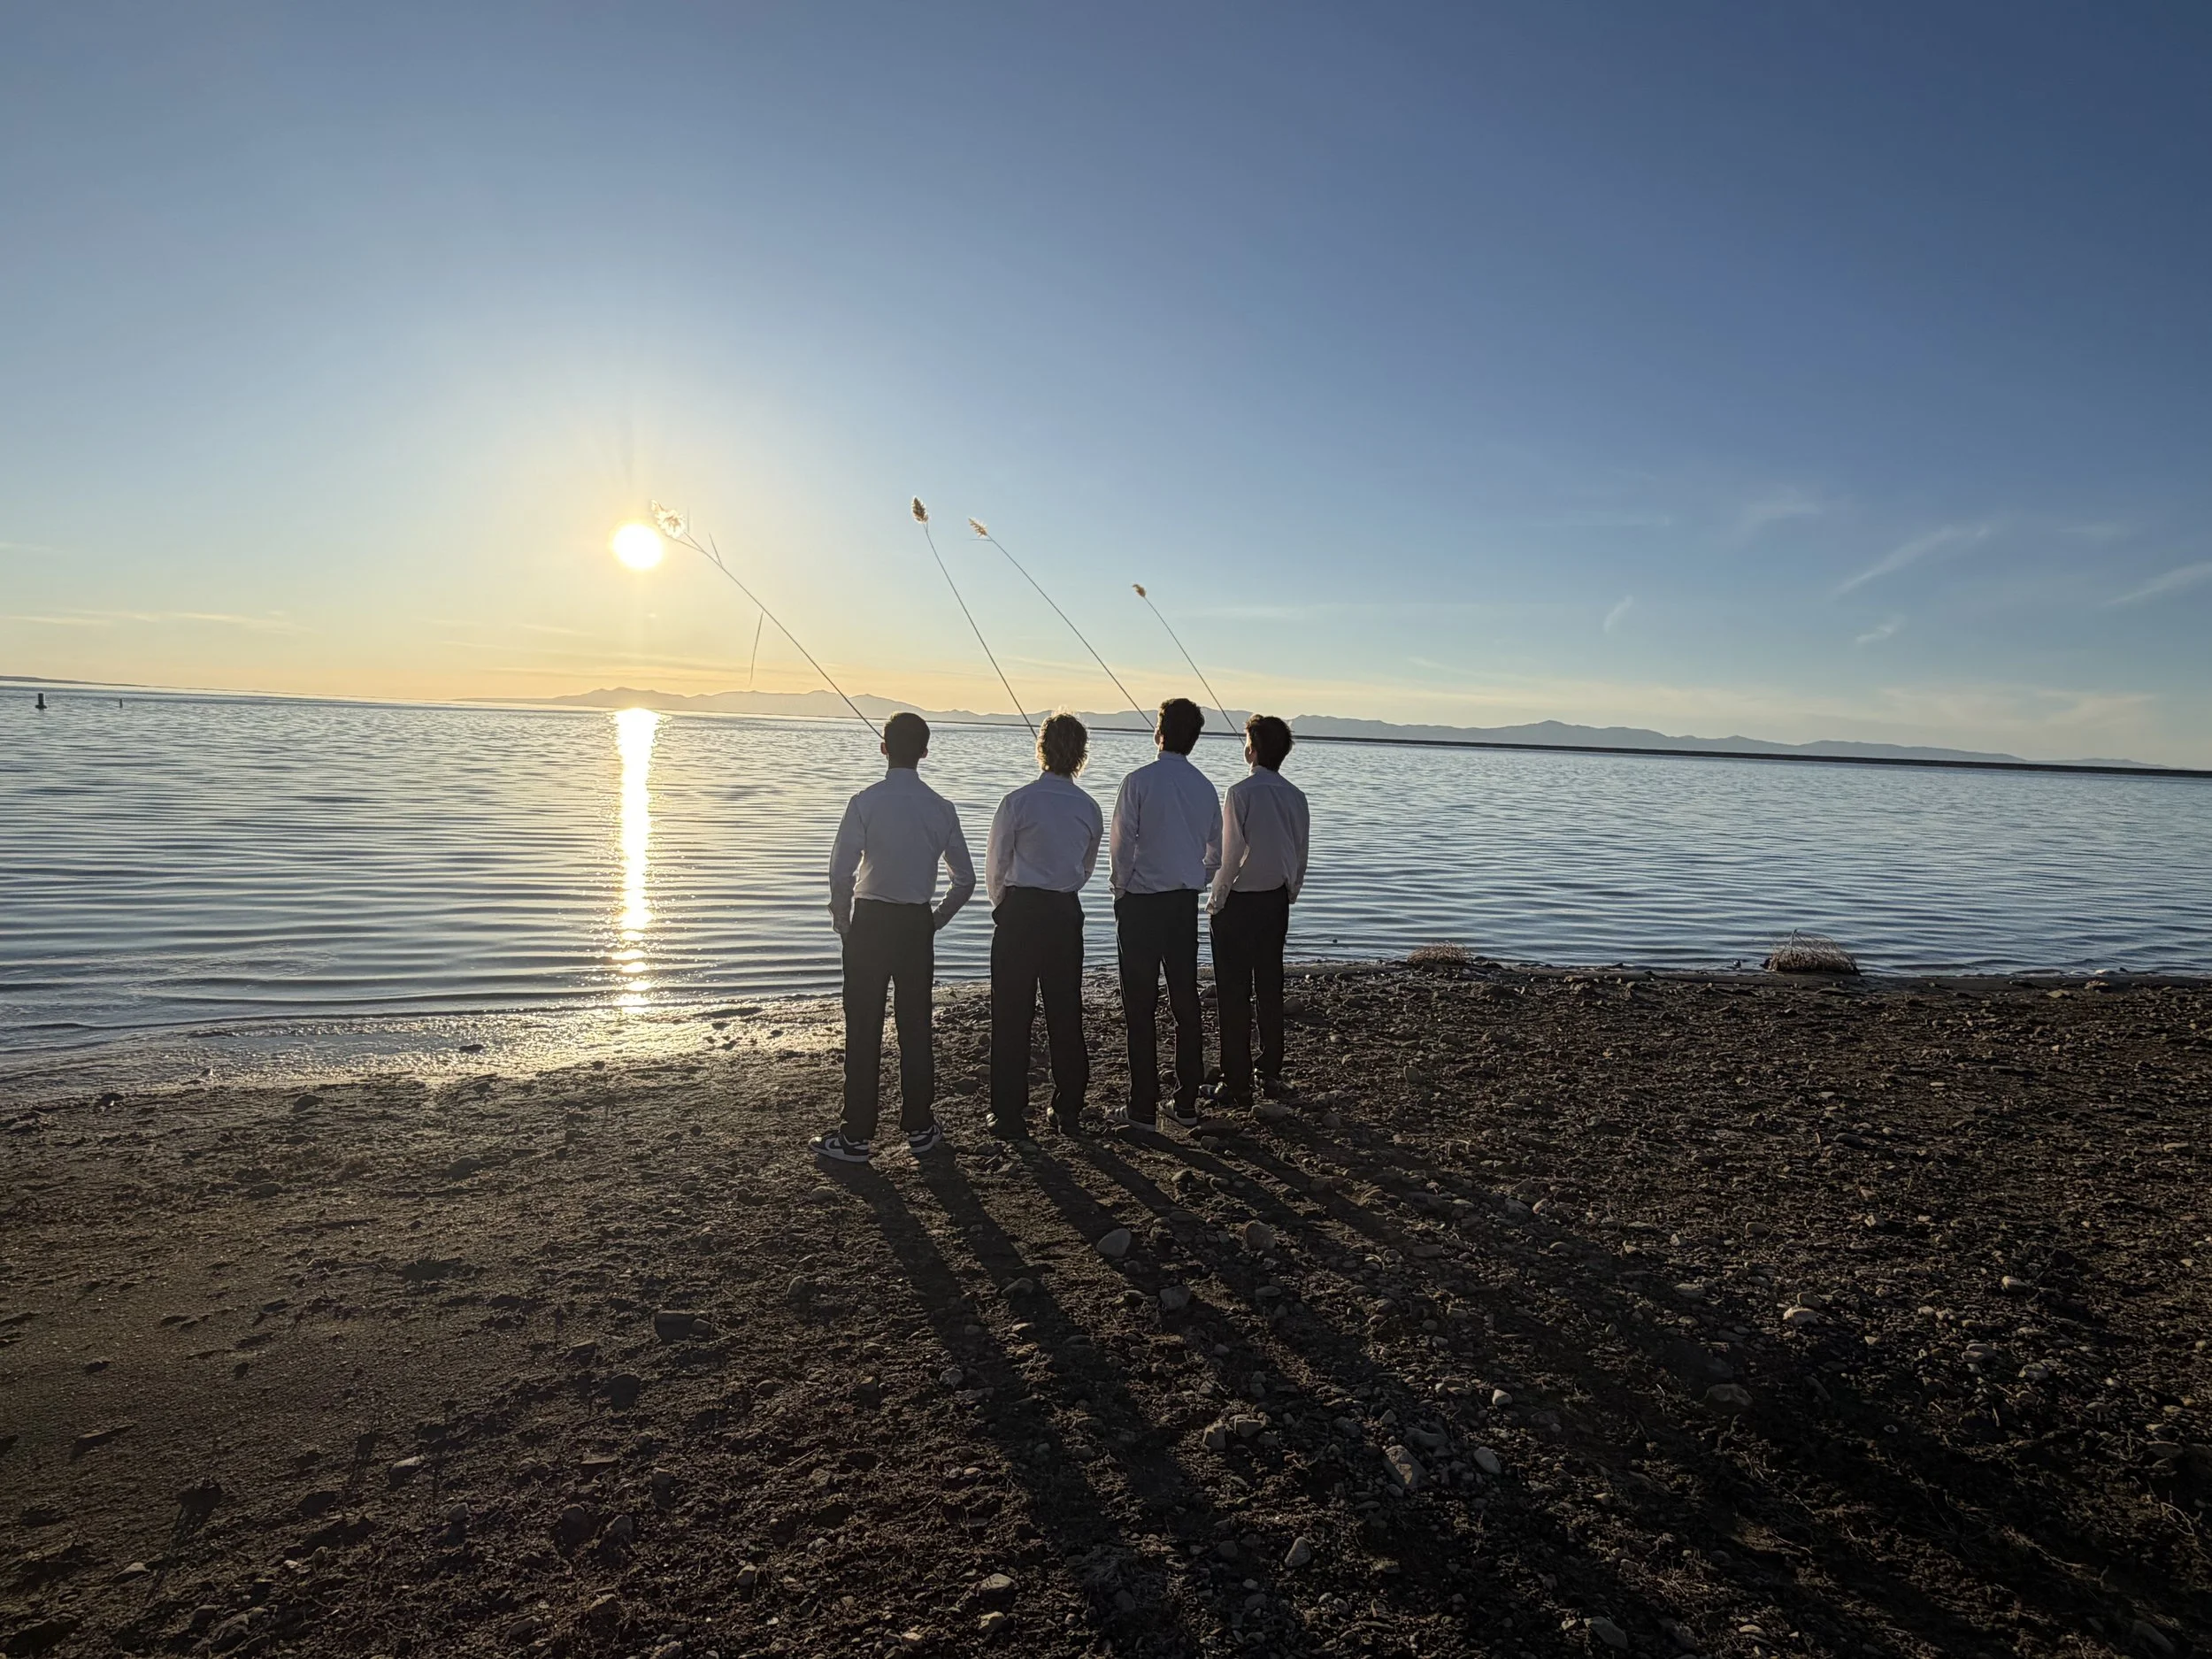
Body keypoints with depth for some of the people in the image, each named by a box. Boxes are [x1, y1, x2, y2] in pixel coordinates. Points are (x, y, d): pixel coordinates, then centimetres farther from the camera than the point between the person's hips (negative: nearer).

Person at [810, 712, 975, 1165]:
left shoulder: (865, 802, -10)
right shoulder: (941, 808, 1)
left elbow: (840, 873, -14)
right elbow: (965, 880, 5)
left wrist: (843, 922, 2)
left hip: (869, 922, -3)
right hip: (917, 925, 3)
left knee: (863, 1030, 3)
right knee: (915, 1027, 12)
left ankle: (857, 1137, 9)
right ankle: (919, 1128, 20)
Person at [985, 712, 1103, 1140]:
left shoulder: (1018, 802, -10)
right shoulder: (1088, 808, 2)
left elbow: (995, 865, -2)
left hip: (1019, 912, -3)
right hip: (1066, 912, 4)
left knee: (1012, 1014, 4)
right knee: (1065, 1012, 12)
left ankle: (1009, 1115, 8)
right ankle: (1069, 1110, 19)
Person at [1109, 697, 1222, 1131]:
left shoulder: (1139, 781, -12)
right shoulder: (1205, 786, 4)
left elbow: (1123, 846, -11)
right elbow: (1216, 855, 10)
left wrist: (1121, 888, 4)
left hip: (1140, 902, -5)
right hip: (1186, 902, 5)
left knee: (1141, 1006, 1)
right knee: (1186, 1001, 11)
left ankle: (1143, 1107, 5)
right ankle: (1187, 1103, 17)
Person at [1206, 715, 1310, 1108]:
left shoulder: (1242, 792, -15)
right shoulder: (1296, 796, 4)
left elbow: (1231, 854, -15)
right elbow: (1300, 855, 9)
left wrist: (1215, 901, -5)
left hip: (1238, 902, -6)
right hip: (1276, 902, 6)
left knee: (1235, 994, 1)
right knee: (1270, 990, 14)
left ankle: (1237, 1084, 5)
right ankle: (1272, 1076, 21)